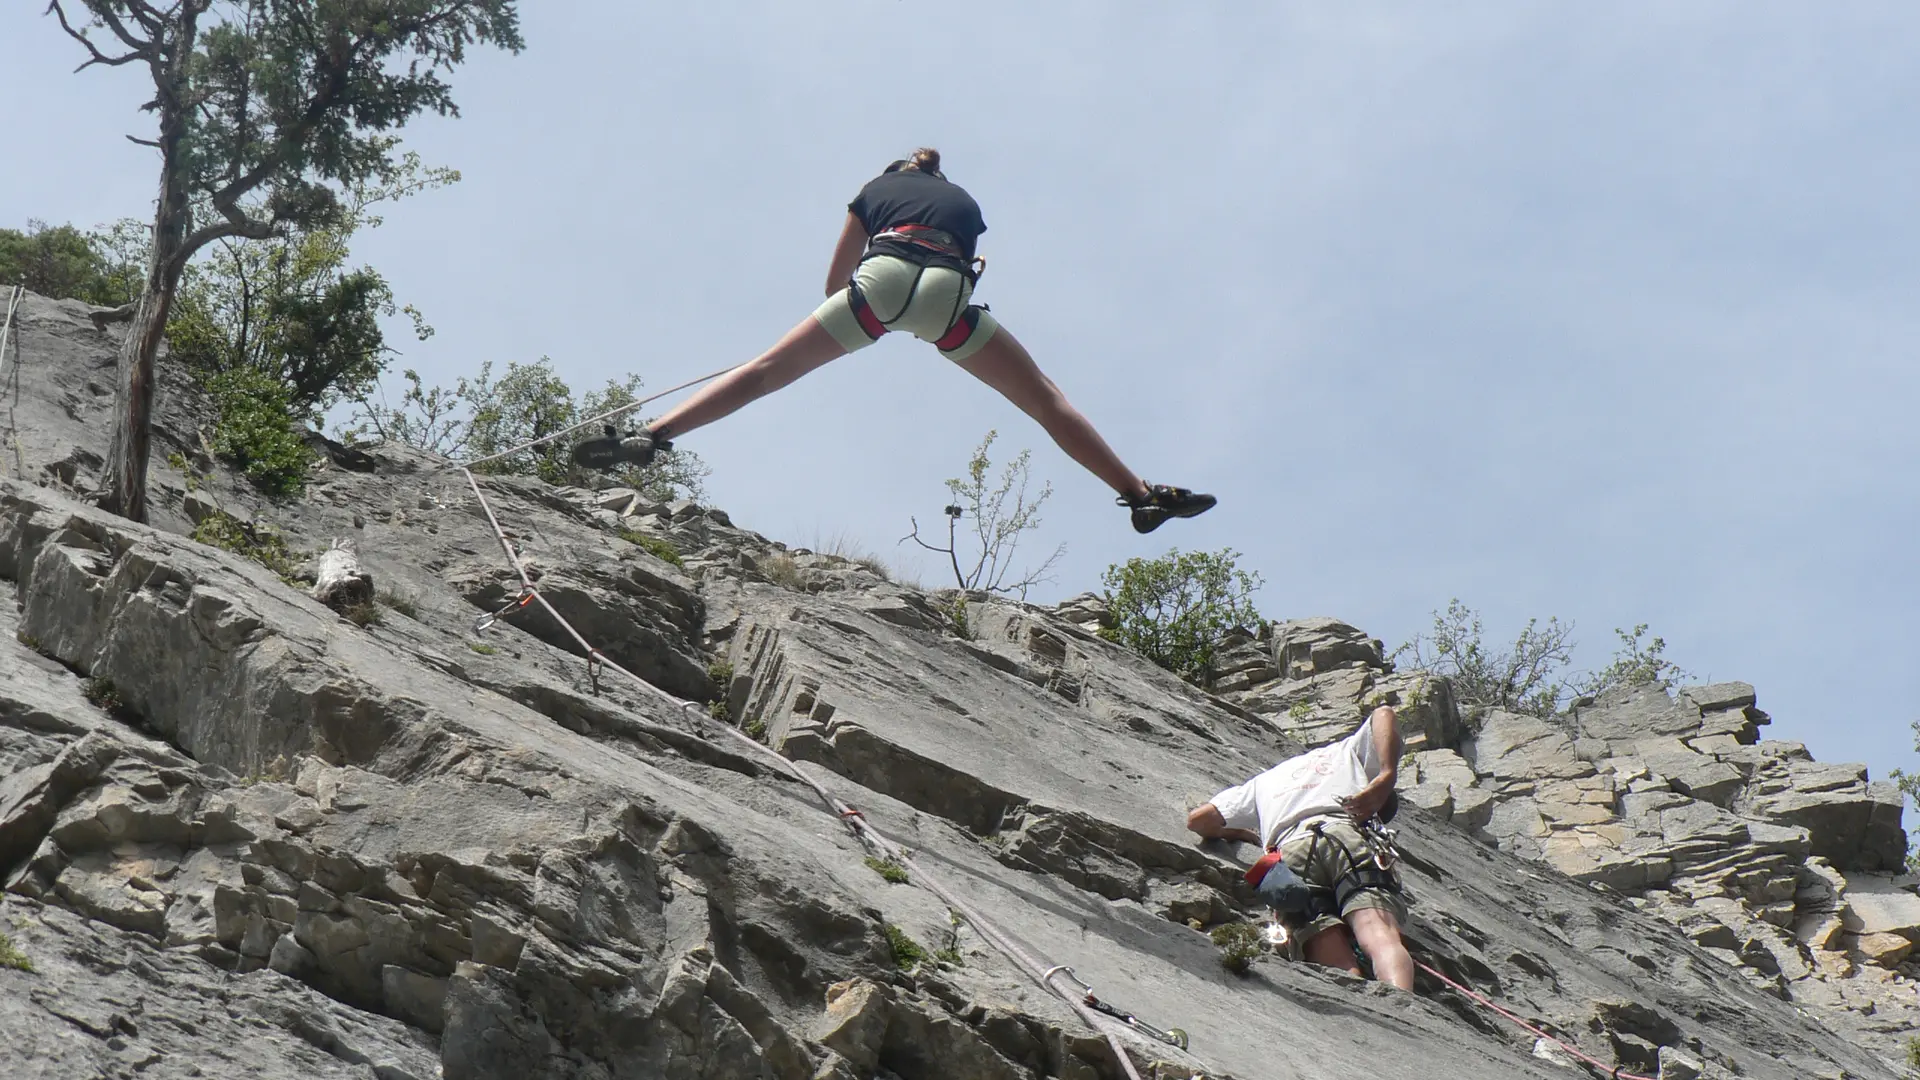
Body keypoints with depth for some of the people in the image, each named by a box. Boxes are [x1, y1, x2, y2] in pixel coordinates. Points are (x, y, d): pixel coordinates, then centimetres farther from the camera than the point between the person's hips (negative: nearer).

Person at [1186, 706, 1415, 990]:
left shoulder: (1265, 781, 44)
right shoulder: (1347, 752, 39)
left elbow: (1198, 820, 37)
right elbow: (1383, 713, 20)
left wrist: (1245, 835, 54)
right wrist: (1386, 778, 12)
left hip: (1289, 850, 2)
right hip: (1346, 836, -2)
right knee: (1381, 937, -25)